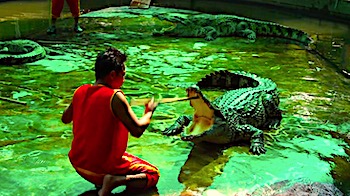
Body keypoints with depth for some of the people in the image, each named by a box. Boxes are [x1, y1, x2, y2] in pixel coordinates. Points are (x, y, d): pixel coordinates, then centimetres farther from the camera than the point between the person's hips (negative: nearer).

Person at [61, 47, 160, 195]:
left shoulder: (80, 92, -3)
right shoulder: (115, 96, -22)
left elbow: (65, 119, 13)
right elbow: (137, 130, -21)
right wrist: (149, 112, -4)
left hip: (78, 164, 7)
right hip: (104, 168, -7)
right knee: (153, 174, 10)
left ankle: (100, 181, 11)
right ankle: (115, 180, -14)